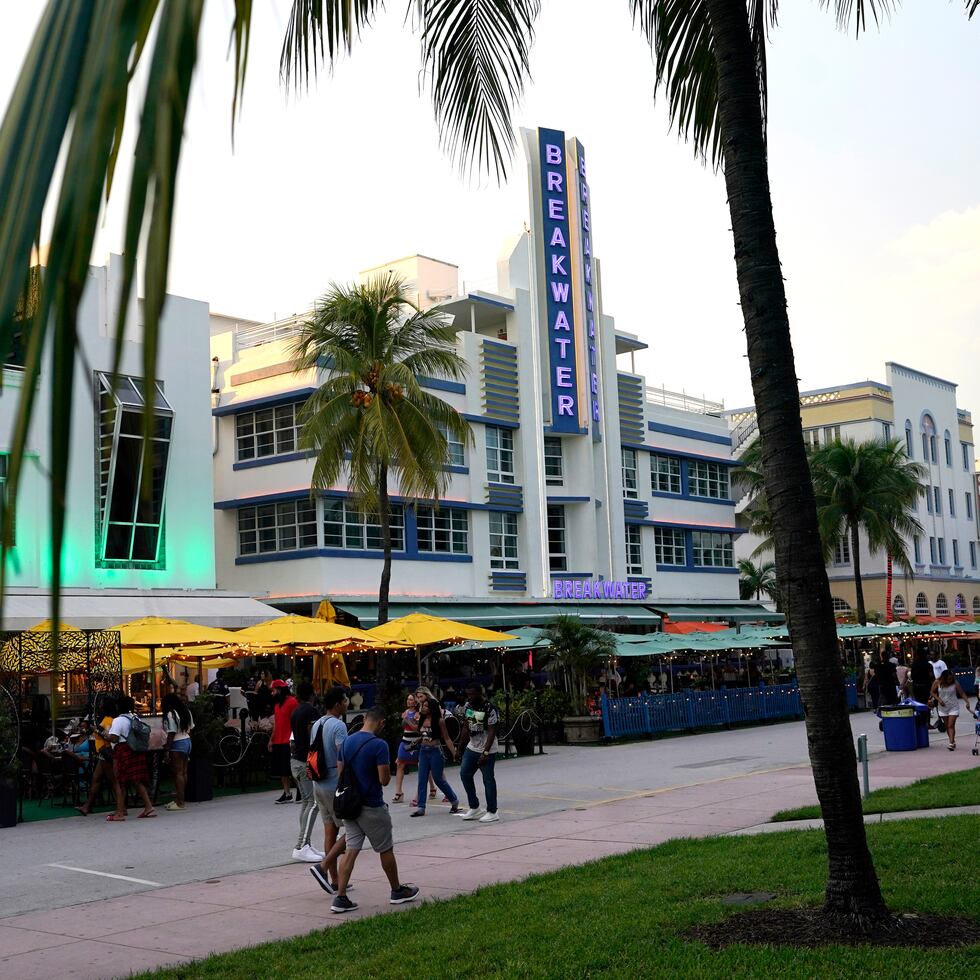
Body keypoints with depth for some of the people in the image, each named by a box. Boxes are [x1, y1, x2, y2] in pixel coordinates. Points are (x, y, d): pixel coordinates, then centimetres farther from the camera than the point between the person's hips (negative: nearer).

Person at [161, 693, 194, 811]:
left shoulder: (170, 714, -13)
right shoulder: (186, 711, 13)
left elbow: (171, 734, -17)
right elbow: (190, 728, 15)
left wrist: (166, 750, -15)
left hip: (177, 744, -9)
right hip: (187, 741, 9)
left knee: (178, 773, -6)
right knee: (183, 772, 10)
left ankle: (180, 802, -5)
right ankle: (179, 799, 17)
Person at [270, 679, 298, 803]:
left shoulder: (292, 702, -11)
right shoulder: (277, 704, 15)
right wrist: (271, 739, 16)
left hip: (289, 742, -8)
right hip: (278, 742, 8)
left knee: (292, 769, -5)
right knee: (282, 770, 9)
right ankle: (287, 794, 15)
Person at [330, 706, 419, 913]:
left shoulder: (347, 742, 4)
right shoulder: (379, 745, -18)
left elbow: (340, 773, 10)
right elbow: (384, 779, -19)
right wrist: (387, 768, 1)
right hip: (372, 807, -6)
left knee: (350, 850, 6)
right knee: (386, 850, 11)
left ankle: (340, 898, -1)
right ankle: (397, 892, 26)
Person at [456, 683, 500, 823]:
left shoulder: (489, 708, -18)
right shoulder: (467, 706, 4)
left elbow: (492, 732, -20)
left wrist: (485, 752, -24)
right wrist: (460, 747, 14)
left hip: (487, 750, -7)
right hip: (472, 747, 8)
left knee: (488, 779, -2)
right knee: (464, 774, 4)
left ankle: (492, 812, 8)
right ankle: (474, 808, 15)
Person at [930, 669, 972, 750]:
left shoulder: (955, 683, -11)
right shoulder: (937, 682, -7)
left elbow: (962, 693, -9)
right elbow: (933, 692, 3)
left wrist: (967, 702, -22)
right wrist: (939, 699, -11)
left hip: (953, 707, -3)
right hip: (943, 707, 3)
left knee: (951, 726, -11)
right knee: (947, 726, 10)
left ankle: (951, 743, -17)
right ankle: (953, 742, 22)